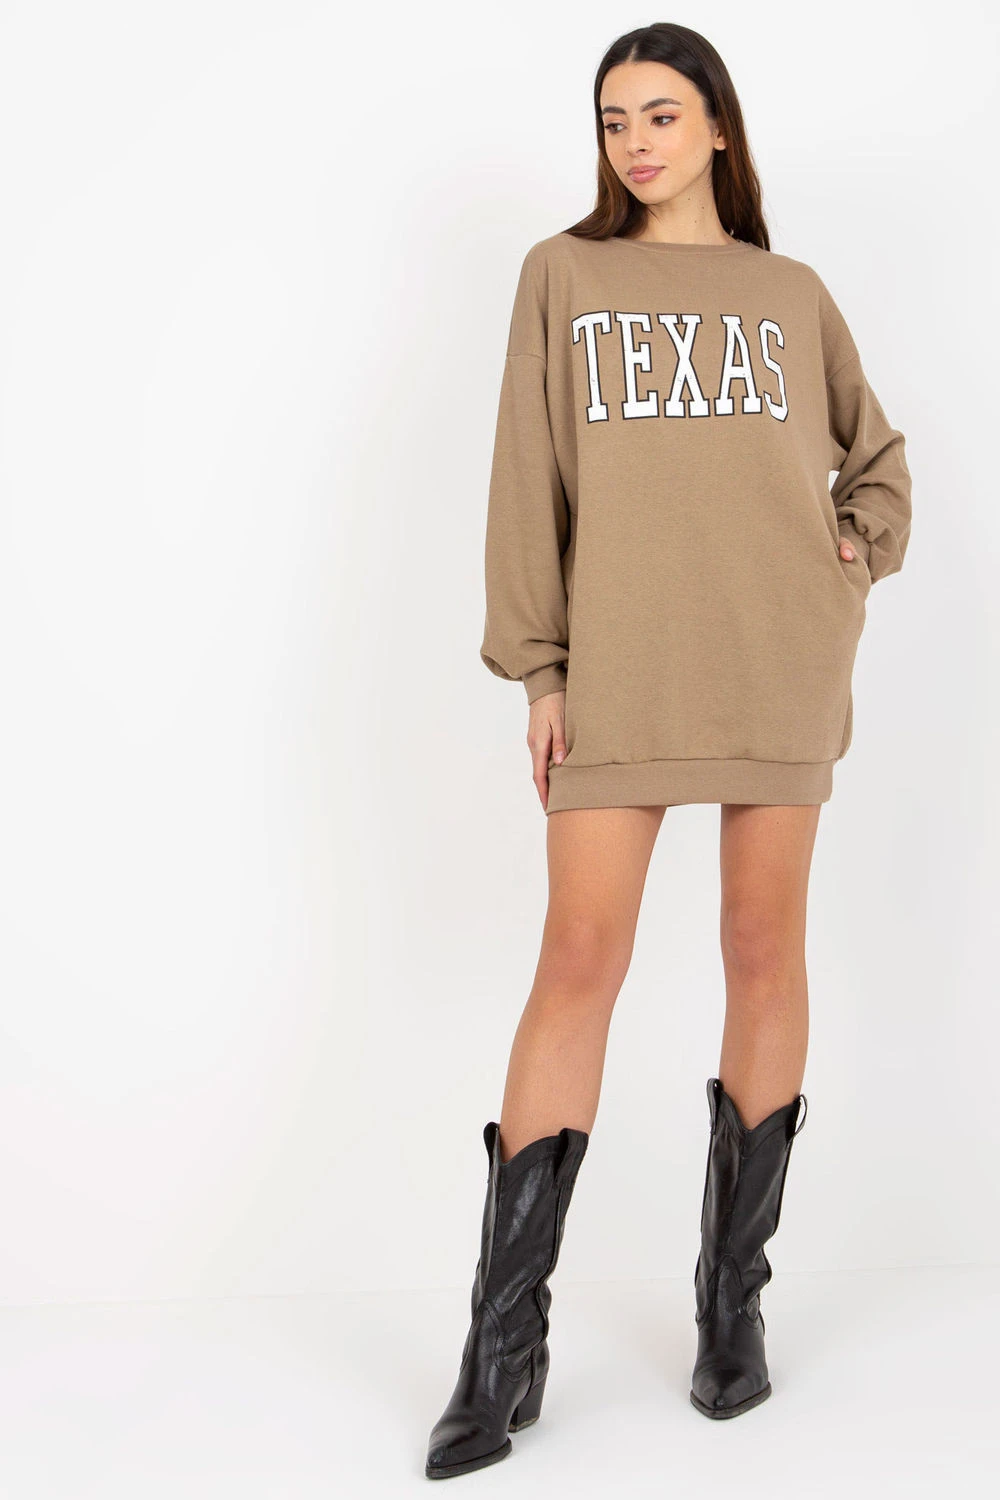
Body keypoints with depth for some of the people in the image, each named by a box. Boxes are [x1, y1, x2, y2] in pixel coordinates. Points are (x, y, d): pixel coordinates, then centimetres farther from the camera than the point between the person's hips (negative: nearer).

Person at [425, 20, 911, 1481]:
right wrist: (535, 662, -2)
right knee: (581, 959, -6)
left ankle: (736, 1295, 17)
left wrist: (858, 553, 7)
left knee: (763, 948, 4)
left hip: (781, 660, 2)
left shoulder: (791, 294, 14)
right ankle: (504, 1342, 1)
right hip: (621, 664, -2)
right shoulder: (564, 275, 10)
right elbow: (529, 479, 5)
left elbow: (876, 452, 26)